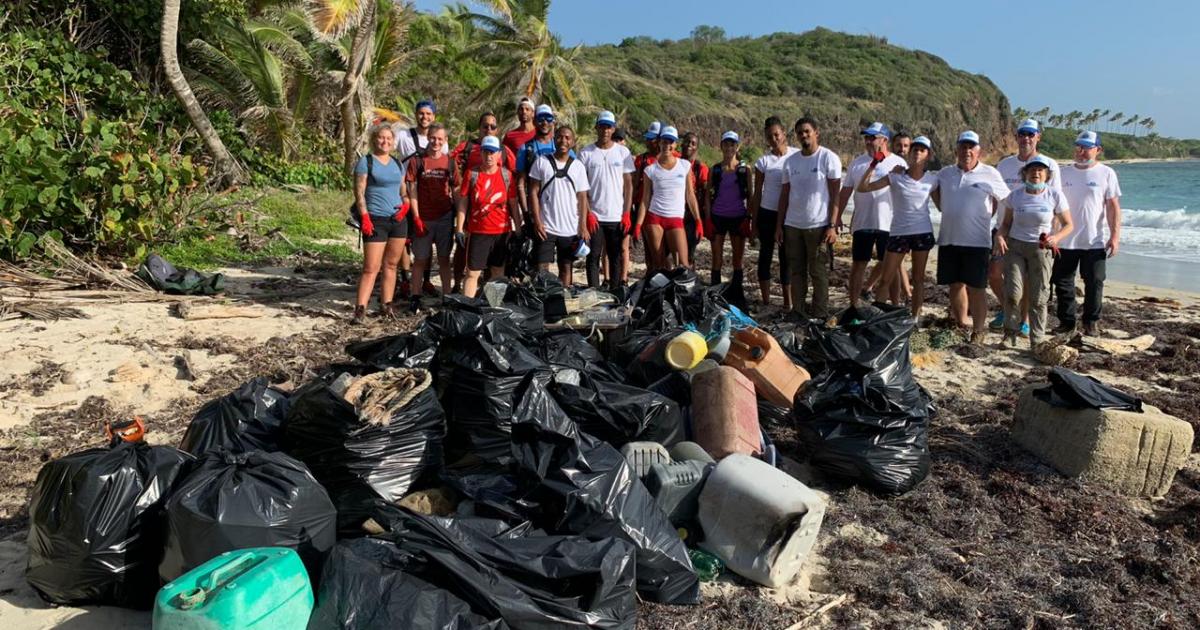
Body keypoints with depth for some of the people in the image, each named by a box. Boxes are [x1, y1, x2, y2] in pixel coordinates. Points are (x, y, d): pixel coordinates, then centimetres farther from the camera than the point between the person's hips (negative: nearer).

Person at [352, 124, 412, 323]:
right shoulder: (365, 162, -1)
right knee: (371, 267, -9)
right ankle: (360, 308, -7)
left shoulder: (398, 164, 16)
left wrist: (405, 204, -1)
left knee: (391, 265, 8)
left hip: (398, 219, 6)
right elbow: (359, 192, -6)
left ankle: (386, 304, 16)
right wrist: (365, 217, -15)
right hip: (375, 220, -5)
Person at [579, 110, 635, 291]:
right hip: (594, 215, -1)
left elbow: (628, 184, 5)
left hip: (617, 216, 1)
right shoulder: (586, 153, 3)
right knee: (594, 256, 1)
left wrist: (626, 214, -2)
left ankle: (615, 293, 14)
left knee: (616, 257, 6)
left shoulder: (623, 152, 5)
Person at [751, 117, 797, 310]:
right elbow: (757, 193, 3)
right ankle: (765, 301, 12)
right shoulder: (763, 161, 0)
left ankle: (788, 302, 9)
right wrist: (754, 220, 1)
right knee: (766, 255, 6)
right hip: (768, 214, 0)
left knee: (787, 257, 4)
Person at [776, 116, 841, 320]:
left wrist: (832, 226, -13)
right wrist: (779, 225, 8)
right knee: (796, 271, 8)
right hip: (792, 225, 5)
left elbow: (835, 195, -6)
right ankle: (798, 312, 16)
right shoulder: (791, 161, 10)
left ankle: (820, 315, 8)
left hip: (818, 225, -4)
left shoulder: (829, 158, -3)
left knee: (819, 273, 1)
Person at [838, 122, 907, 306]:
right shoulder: (857, 163, 8)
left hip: (889, 224, -2)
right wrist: (838, 217, 5)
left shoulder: (899, 163, 0)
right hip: (862, 222, 2)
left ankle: (896, 306, 15)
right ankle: (853, 306, 13)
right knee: (858, 264, 6)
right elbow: (846, 192, 10)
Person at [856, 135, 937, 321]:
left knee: (918, 278, 9)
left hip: (923, 233, 2)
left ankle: (915, 316, 18)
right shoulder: (896, 177, -5)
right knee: (886, 279, 0)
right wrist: (873, 165, -19)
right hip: (898, 233, -1)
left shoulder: (932, 179, 2)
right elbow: (862, 188, -11)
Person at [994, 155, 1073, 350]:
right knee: (1012, 293, -12)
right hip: (1015, 246, 1)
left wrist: (1056, 237, -18)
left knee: (1038, 298, 1)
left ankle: (1037, 341, 11)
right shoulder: (1015, 195, 1)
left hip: (1041, 249, -1)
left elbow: (1068, 225, 2)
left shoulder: (1055, 195, -3)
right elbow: (1006, 222, 9)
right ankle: (1010, 334, 5)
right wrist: (1000, 236, -12)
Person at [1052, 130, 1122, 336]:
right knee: (1062, 282, 6)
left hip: (1094, 242, -2)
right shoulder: (1064, 173, 6)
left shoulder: (1106, 174, -1)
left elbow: (1113, 207, -3)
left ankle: (1091, 323, 15)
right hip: (1065, 240, 2)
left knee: (1094, 284, 3)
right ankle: (1066, 321, 18)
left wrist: (1115, 236, -9)